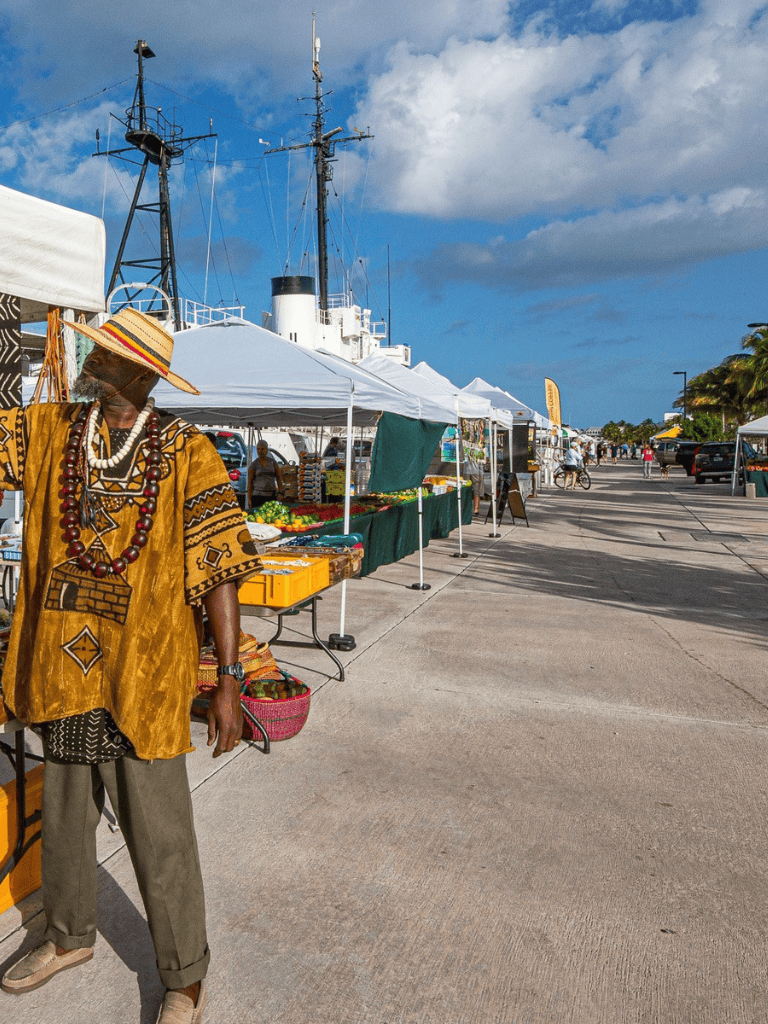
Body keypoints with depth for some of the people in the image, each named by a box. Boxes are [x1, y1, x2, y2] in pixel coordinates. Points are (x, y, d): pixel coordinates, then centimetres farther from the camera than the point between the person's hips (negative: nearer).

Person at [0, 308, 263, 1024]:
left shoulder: (185, 455, -12)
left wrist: (228, 680, -15)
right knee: (63, 817, 24)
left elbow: (219, 573, -13)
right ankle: (68, 937, 51)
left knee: (160, 843, 6)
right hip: (62, 671, 5)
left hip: (142, 681, -5)